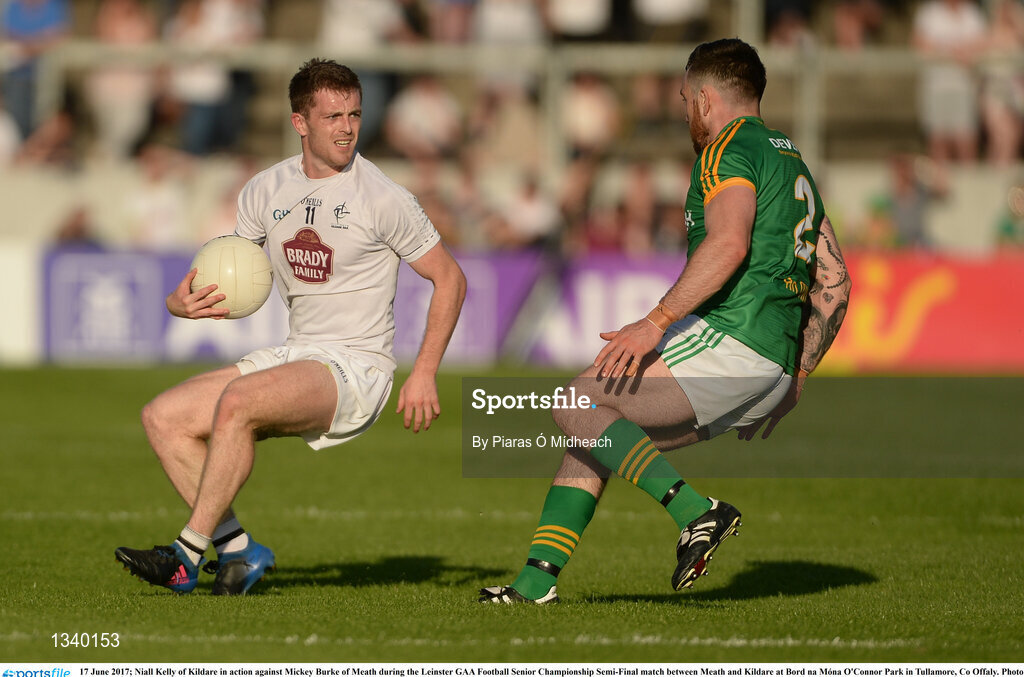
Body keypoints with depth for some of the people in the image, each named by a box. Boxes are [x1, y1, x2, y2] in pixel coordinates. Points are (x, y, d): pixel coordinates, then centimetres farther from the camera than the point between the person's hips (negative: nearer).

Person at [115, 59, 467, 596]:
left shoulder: (382, 198, -8)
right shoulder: (264, 191, 8)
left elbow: (450, 279, -2)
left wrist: (424, 373, -11)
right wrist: (183, 303, -8)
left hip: (355, 367, -7)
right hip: (293, 354, 7)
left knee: (237, 402, -32)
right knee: (163, 418, -6)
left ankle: (188, 555, -24)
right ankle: (237, 549, -5)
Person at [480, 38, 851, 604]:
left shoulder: (731, 148, -4)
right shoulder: (792, 162, 26)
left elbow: (729, 244, -23)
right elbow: (834, 283, 25)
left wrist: (657, 322, -26)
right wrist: (793, 383, 26)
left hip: (731, 337, -10)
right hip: (771, 374, 10)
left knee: (577, 403, -10)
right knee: (593, 433, 14)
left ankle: (695, 512, -21)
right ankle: (536, 581, 8)